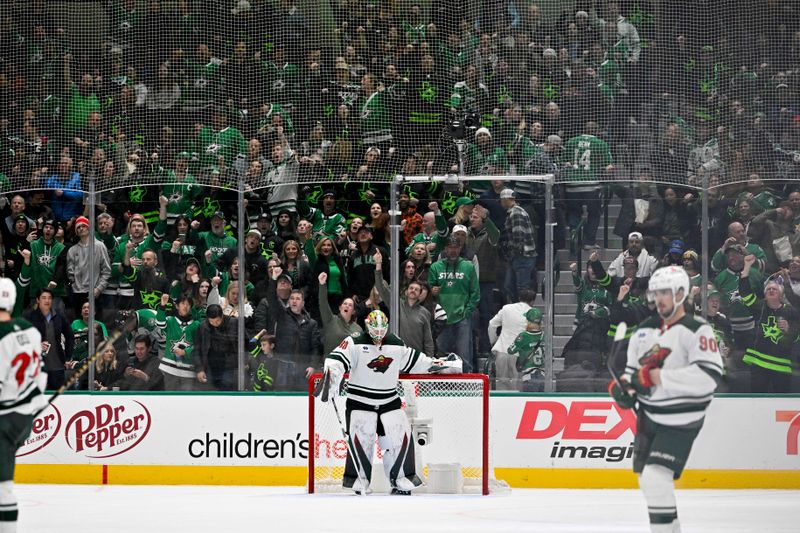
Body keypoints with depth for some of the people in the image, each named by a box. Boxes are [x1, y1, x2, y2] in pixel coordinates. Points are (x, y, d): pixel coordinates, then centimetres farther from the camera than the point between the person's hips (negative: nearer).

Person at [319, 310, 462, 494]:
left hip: (389, 401, 4)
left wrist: (439, 364, 19)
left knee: (401, 435, -4)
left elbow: (414, 360, 20)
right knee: (361, 436, -16)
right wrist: (331, 377, -38)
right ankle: (359, 478, -1)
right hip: (360, 401, -4)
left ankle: (400, 478, 8)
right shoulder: (355, 343, -8)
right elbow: (337, 358, -20)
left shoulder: (396, 345, 7)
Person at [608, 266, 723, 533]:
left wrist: (659, 377, -25)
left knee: (656, 477, -19)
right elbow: (633, 369, 20)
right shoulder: (645, 330, 9)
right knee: (648, 480, 13)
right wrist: (622, 386, -2)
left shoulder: (696, 330, -14)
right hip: (649, 417, 8)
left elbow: (708, 376, -26)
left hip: (679, 421, -8)